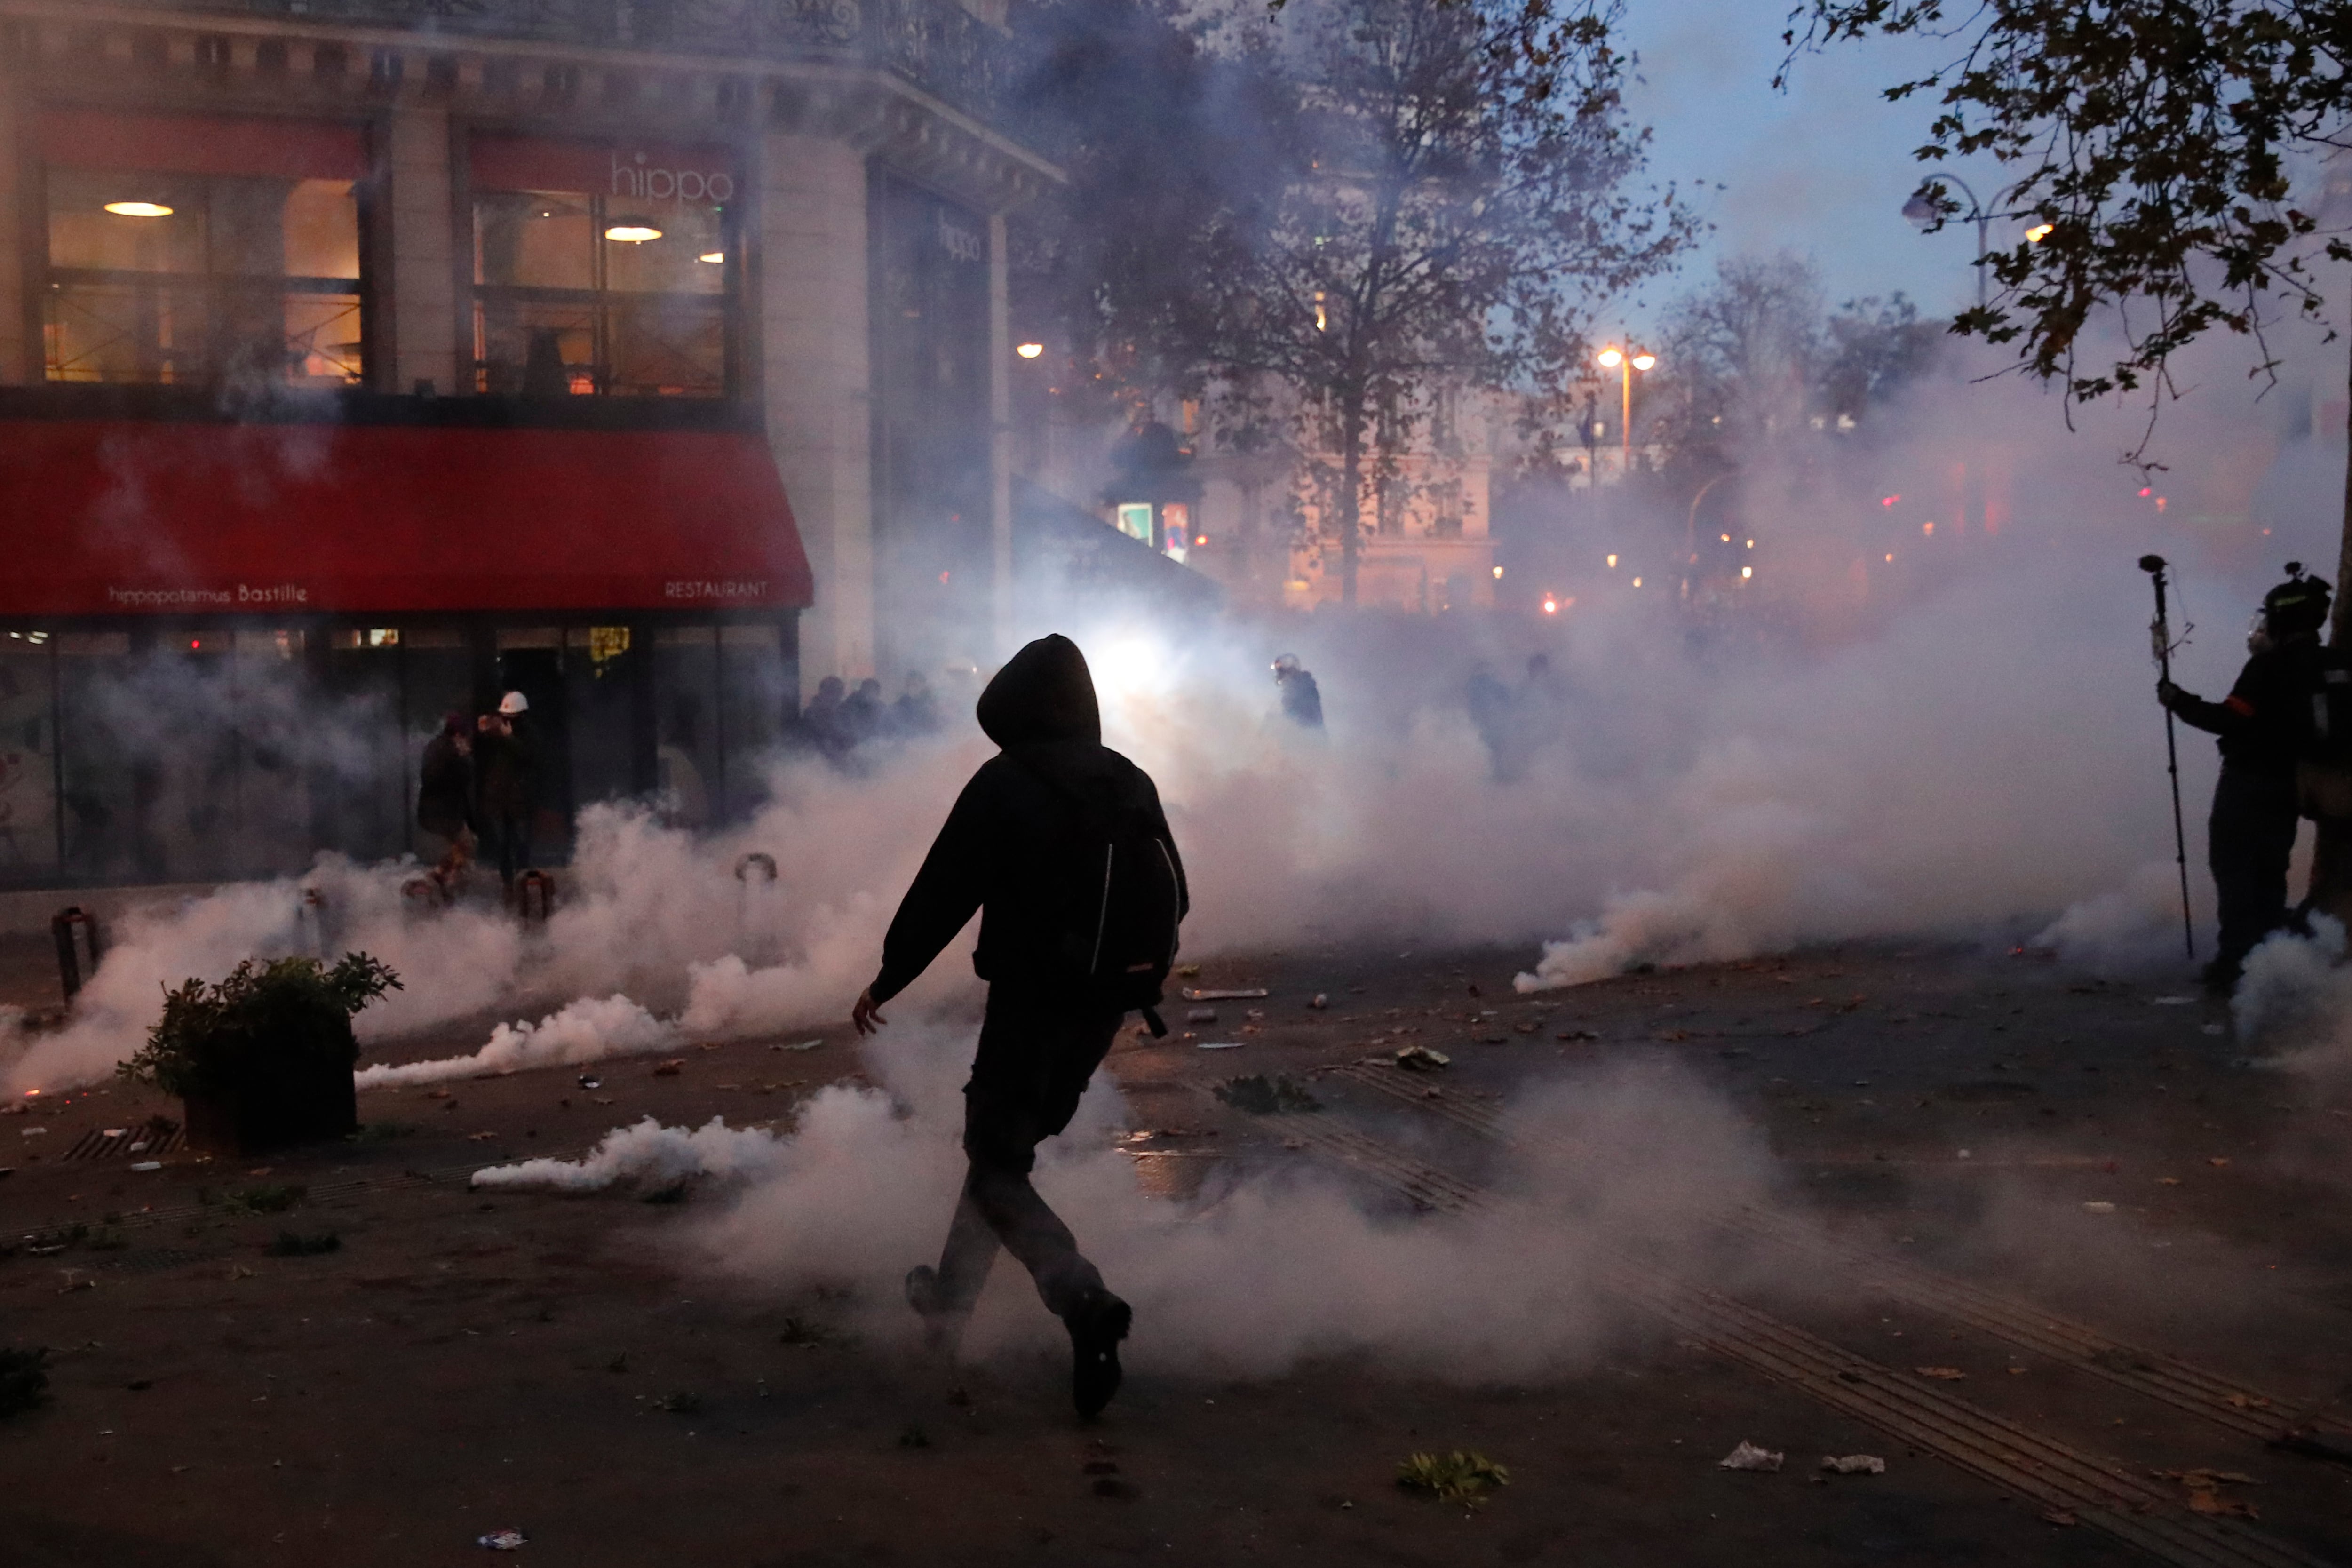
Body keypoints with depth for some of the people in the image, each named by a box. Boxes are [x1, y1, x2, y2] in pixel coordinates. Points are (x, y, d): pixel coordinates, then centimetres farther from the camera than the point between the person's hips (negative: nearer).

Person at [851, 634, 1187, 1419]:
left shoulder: (1005, 784, -13)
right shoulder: (1132, 784, 6)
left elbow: (942, 894, -12)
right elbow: (1174, 896, 13)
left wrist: (885, 981, 0)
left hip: (1028, 1001, -7)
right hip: (1103, 1007, 7)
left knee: (996, 1167, 1)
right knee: (1005, 1142, 22)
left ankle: (1084, 1299, -22)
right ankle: (949, 1300, 31)